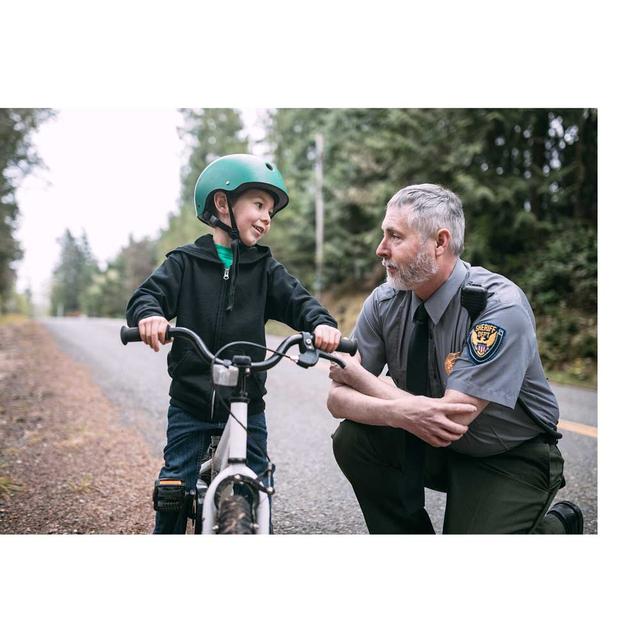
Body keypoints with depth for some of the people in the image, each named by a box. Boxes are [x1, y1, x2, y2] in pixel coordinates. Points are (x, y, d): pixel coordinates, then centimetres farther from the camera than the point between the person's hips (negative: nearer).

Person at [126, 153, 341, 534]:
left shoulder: (265, 268, 6)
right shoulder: (186, 262, 1)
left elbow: (296, 299, -6)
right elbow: (151, 293, -11)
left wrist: (321, 322, -28)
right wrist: (149, 314, -35)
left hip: (247, 405, 2)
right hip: (191, 405, -1)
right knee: (173, 489, 5)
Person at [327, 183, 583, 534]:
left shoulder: (501, 309, -27)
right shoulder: (384, 302, -9)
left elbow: (453, 419, -30)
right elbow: (338, 397, -10)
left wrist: (355, 374, -19)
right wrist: (397, 412, -33)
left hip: (510, 459, -5)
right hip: (435, 444, 5)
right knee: (351, 439, -16)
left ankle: (557, 525, 11)